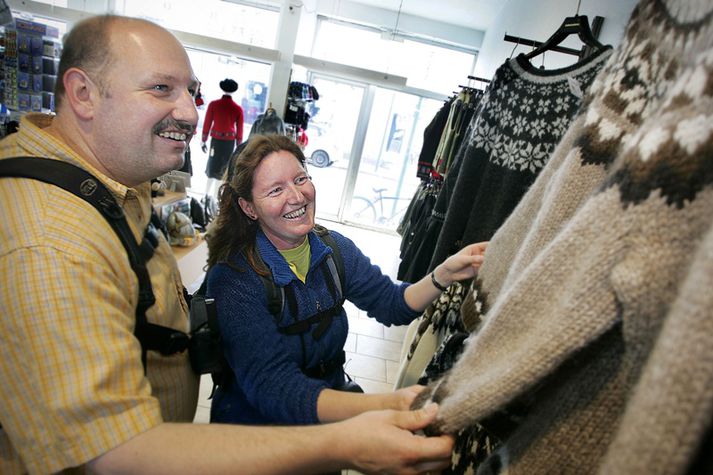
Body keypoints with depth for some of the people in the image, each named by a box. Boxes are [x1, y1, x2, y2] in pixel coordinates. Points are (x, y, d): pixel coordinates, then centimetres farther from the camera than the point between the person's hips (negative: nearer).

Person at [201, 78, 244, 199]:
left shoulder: (213, 104, -5)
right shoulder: (238, 109, -3)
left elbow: (207, 123, -2)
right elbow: (239, 130, 1)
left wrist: (203, 141, 7)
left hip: (216, 140, 0)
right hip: (230, 142, 0)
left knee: (212, 167, 11)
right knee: (223, 169, 10)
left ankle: (207, 196, 9)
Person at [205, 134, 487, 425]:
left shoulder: (335, 248, -3)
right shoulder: (233, 279, -21)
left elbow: (392, 304, 2)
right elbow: (273, 390, -28)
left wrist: (445, 274, -17)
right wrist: (388, 404, -40)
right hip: (259, 423, -4)